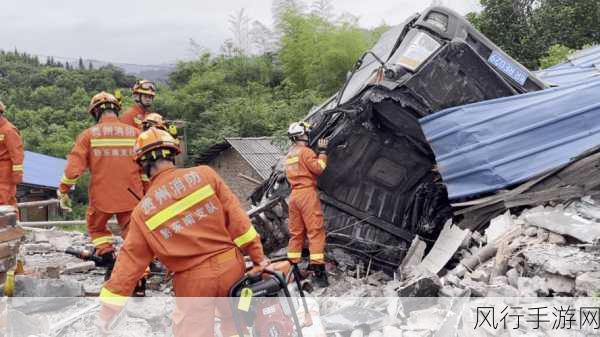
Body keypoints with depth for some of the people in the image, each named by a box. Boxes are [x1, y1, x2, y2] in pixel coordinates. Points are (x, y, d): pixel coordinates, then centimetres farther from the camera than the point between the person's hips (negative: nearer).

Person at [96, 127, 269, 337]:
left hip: (193, 281, -1)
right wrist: (257, 255, 3)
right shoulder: (204, 174, -3)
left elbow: (130, 260, -2)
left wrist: (108, 307, 5)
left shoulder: (143, 211, -3)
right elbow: (235, 215, -3)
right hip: (230, 266, 2)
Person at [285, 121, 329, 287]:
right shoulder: (305, 151, -7)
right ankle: (318, 270, -14)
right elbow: (319, 168, -16)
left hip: (294, 195, 8)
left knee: (296, 232, 11)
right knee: (315, 231, -8)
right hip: (307, 193, -8)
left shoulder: (289, 155, 19)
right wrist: (322, 151, -7)